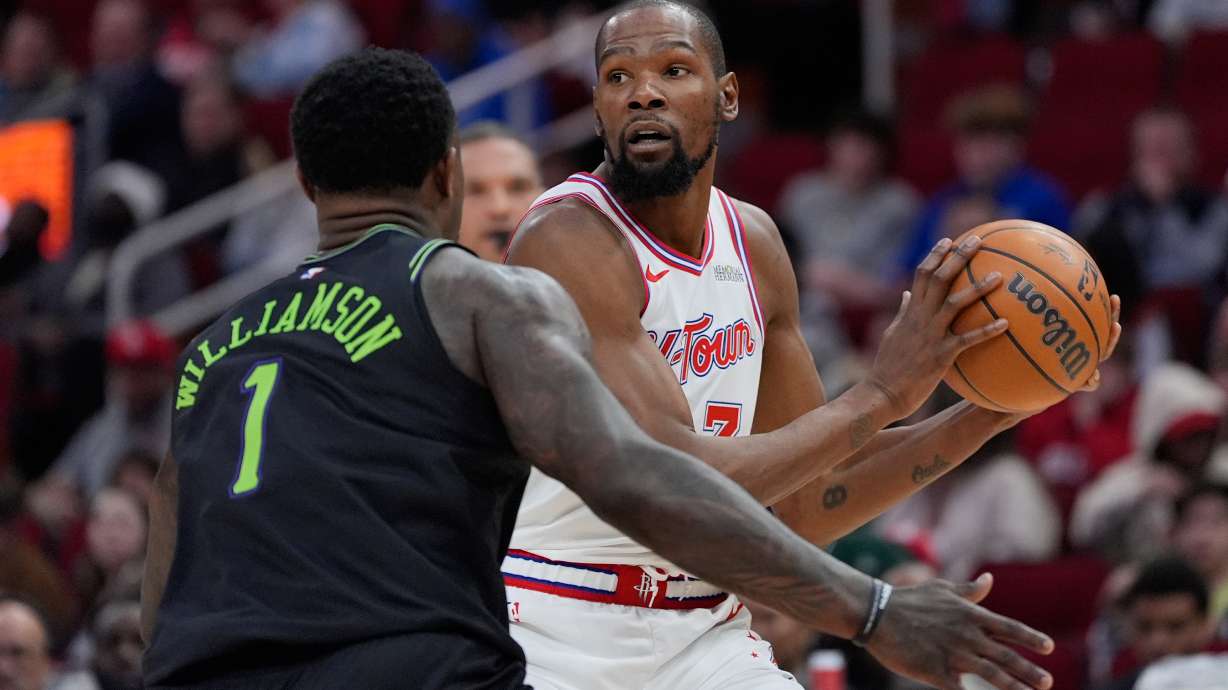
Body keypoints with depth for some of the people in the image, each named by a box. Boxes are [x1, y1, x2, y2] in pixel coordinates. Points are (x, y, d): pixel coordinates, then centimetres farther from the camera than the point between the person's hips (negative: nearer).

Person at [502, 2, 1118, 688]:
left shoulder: (753, 241, 7)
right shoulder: (569, 239, -17)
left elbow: (808, 506, 11)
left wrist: (990, 413, 1)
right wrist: (881, 395, -22)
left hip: (702, 633, 6)